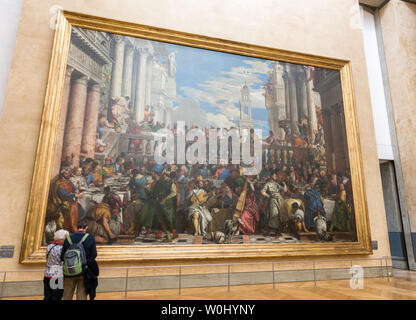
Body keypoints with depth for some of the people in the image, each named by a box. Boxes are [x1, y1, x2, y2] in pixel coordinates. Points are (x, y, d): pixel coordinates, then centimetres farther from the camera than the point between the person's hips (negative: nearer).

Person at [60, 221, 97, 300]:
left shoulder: (68, 238, -3)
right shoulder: (90, 238, -7)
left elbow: (62, 256, -3)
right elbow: (94, 255, -10)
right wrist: (86, 263, 4)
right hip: (84, 272, -1)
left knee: (67, 296, 16)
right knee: (81, 295, 9)